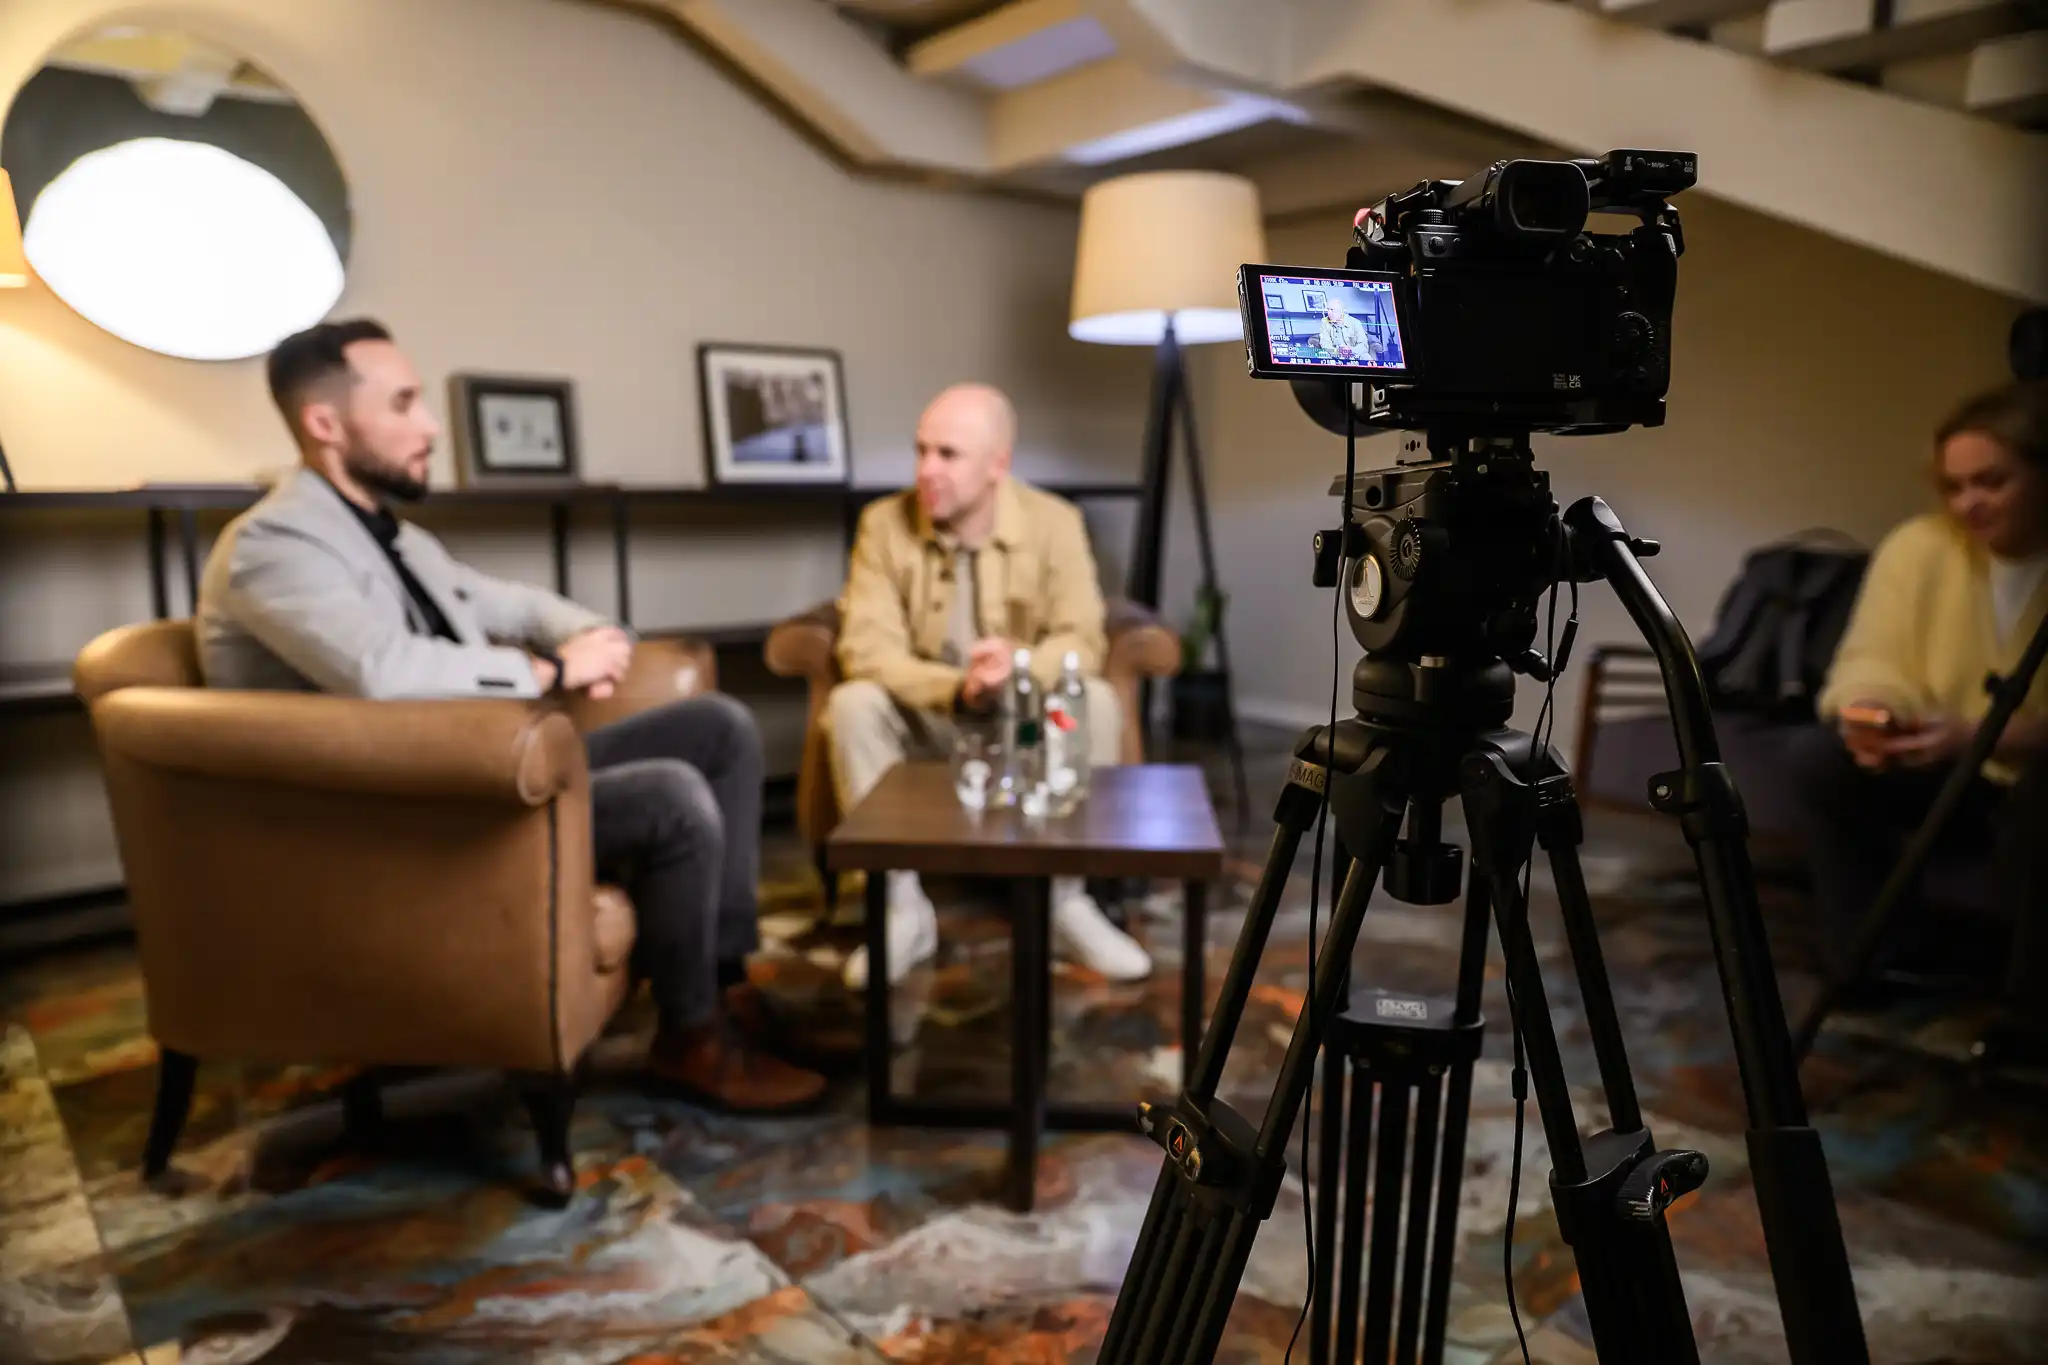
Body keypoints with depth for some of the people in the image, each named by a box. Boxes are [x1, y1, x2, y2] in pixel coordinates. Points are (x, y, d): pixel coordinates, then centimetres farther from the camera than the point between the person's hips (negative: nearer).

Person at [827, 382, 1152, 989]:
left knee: (1096, 700, -28)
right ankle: (904, 908, -17)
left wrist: (1020, 670, -41)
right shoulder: (884, 522, -12)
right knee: (852, 704, -28)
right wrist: (957, 689, -37)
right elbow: (865, 650, -19)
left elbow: (1082, 641, -17)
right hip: (926, 721, 0)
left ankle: (1067, 901, -13)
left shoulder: (1055, 522, -11)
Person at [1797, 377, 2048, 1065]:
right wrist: (1867, 715, -33)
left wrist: (1982, 737, -39)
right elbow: (1873, 666, -10)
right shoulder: (1918, 547, -7)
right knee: (1820, 756, -20)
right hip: (1951, 772, 4)